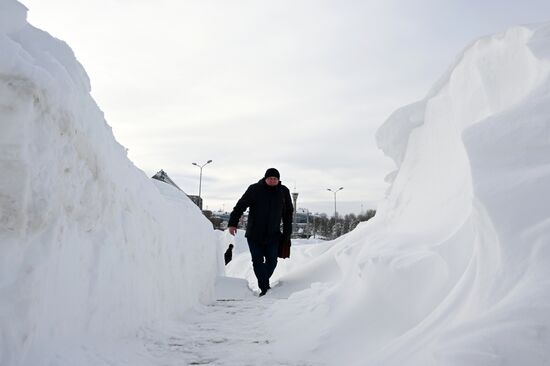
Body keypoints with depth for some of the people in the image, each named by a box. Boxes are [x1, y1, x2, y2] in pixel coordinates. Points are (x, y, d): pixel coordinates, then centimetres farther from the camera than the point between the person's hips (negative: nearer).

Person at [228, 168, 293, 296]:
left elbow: (288, 213, 12)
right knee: (257, 261, -3)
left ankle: (263, 282, 27)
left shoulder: (284, 191, 4)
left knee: (272, 261, 5)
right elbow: (240, 206, -5)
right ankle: (265, 288, 4)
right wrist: (232, 223, -14)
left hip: (273, 235, 2)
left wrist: (287, 233, 9)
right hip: (254, 234, -2)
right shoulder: (255, 189, -5)